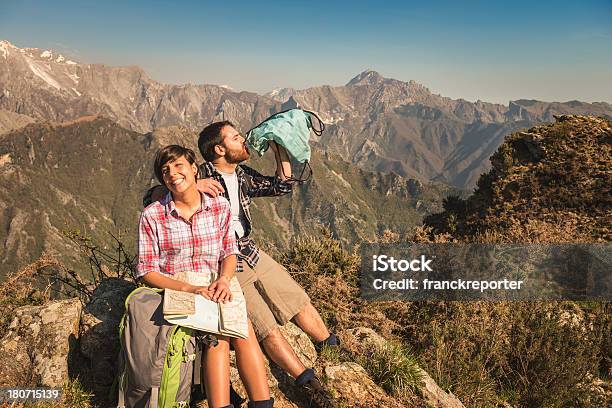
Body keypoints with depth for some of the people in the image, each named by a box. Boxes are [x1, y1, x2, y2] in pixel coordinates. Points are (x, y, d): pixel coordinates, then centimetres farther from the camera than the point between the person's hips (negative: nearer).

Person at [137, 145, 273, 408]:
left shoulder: (219, 206, 4)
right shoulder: (152, 216, -4)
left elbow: (229, 252, 9)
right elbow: (146, 271, -5)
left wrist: (224, 279, -14)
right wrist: (189, 289, -19)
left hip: (213, 290, 3)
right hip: (174, 293, -2)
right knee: (218, 336, -29)